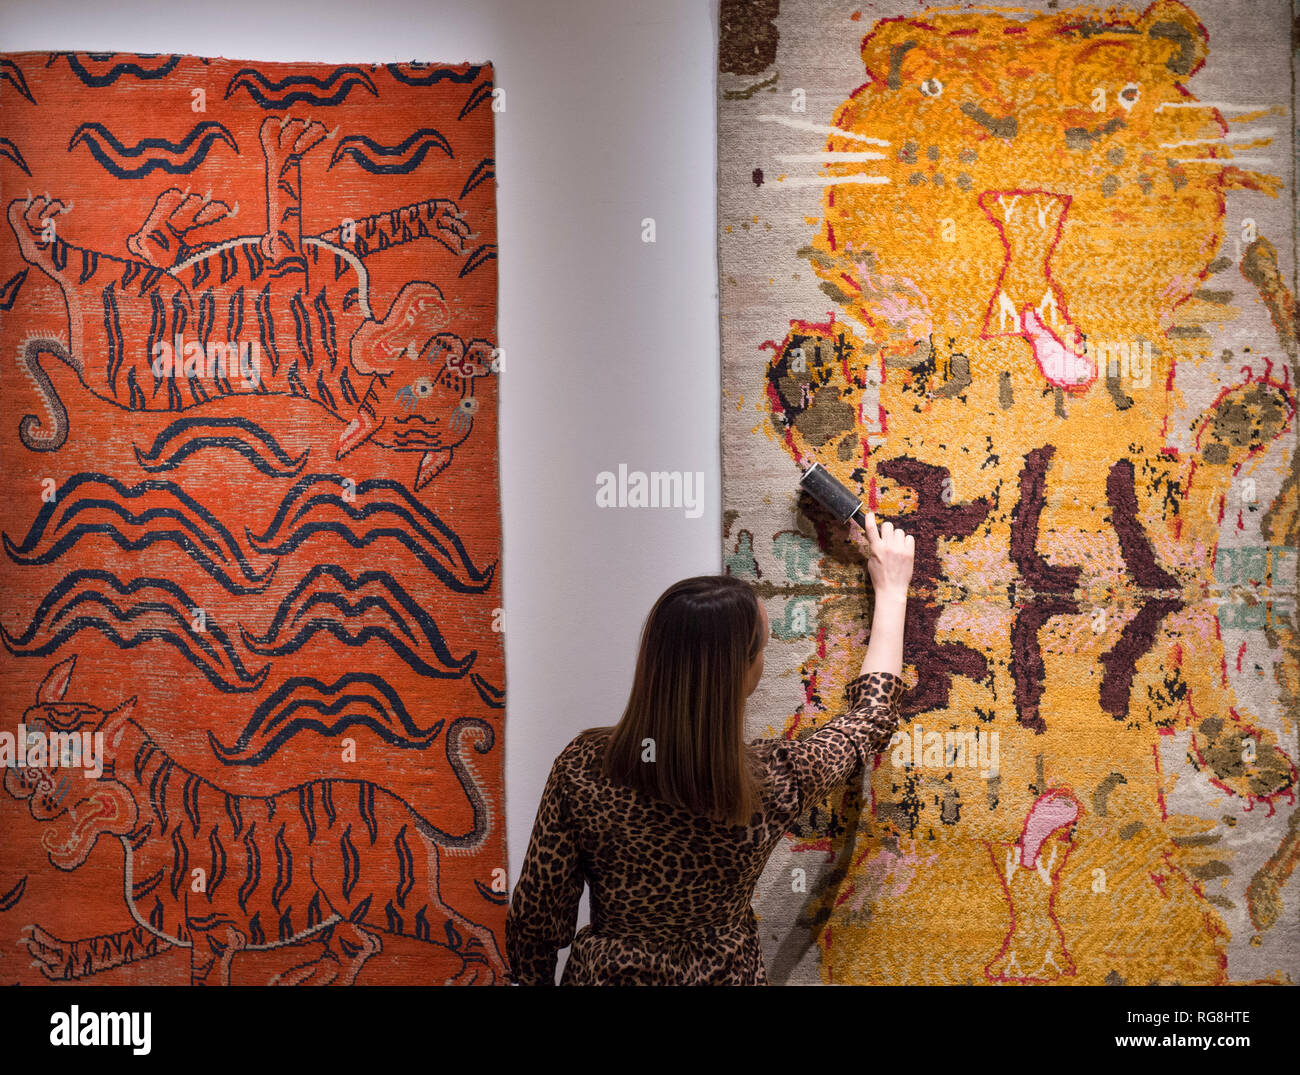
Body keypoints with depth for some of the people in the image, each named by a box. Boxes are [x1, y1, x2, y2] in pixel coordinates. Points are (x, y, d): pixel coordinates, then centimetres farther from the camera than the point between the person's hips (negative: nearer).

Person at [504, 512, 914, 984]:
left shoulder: (583, 765, -23)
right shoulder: (772, 783, -23)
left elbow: (535, 915, -12)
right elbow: (872, 715, -3)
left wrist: (532, 978, 8)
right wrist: (892, 591, 9)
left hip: (602, 971, 1)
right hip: (724, 974, -1)